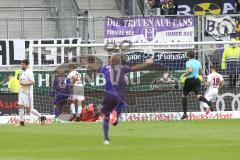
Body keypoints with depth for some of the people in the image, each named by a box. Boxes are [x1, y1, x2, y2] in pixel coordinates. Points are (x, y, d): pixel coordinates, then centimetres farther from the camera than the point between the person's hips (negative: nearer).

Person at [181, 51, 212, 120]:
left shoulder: (188, 62, -7)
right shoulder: (198, 62, 11)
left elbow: (190, 70, -24)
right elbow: (201, 73, 15)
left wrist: (185, 74, -7)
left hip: (190, 80, -4)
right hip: (197, 80, 4)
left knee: (184, 96, 14)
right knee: (198, 95, -10)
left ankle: (185, 113, 14)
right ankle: (208, 103, -42)